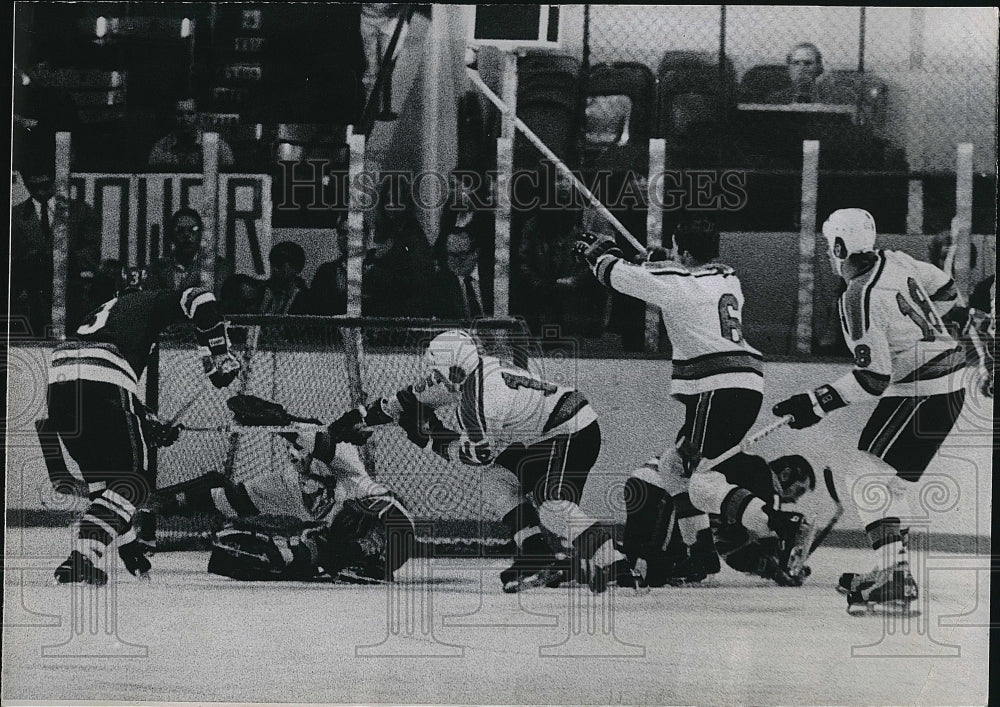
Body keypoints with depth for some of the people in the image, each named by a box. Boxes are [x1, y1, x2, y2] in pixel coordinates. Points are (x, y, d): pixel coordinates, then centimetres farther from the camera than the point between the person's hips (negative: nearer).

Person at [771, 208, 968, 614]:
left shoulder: (859, 299, -20)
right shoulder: (895, 261, 6)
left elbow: (873, 378, -22)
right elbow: (944, 290, 23)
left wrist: (817, 404, -19)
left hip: (920, 396, -10)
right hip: (950, 385, 10)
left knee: (871, 473, -12)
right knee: (893, 480, 16)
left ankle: (894, 576, -20)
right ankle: (892, 570, 19)